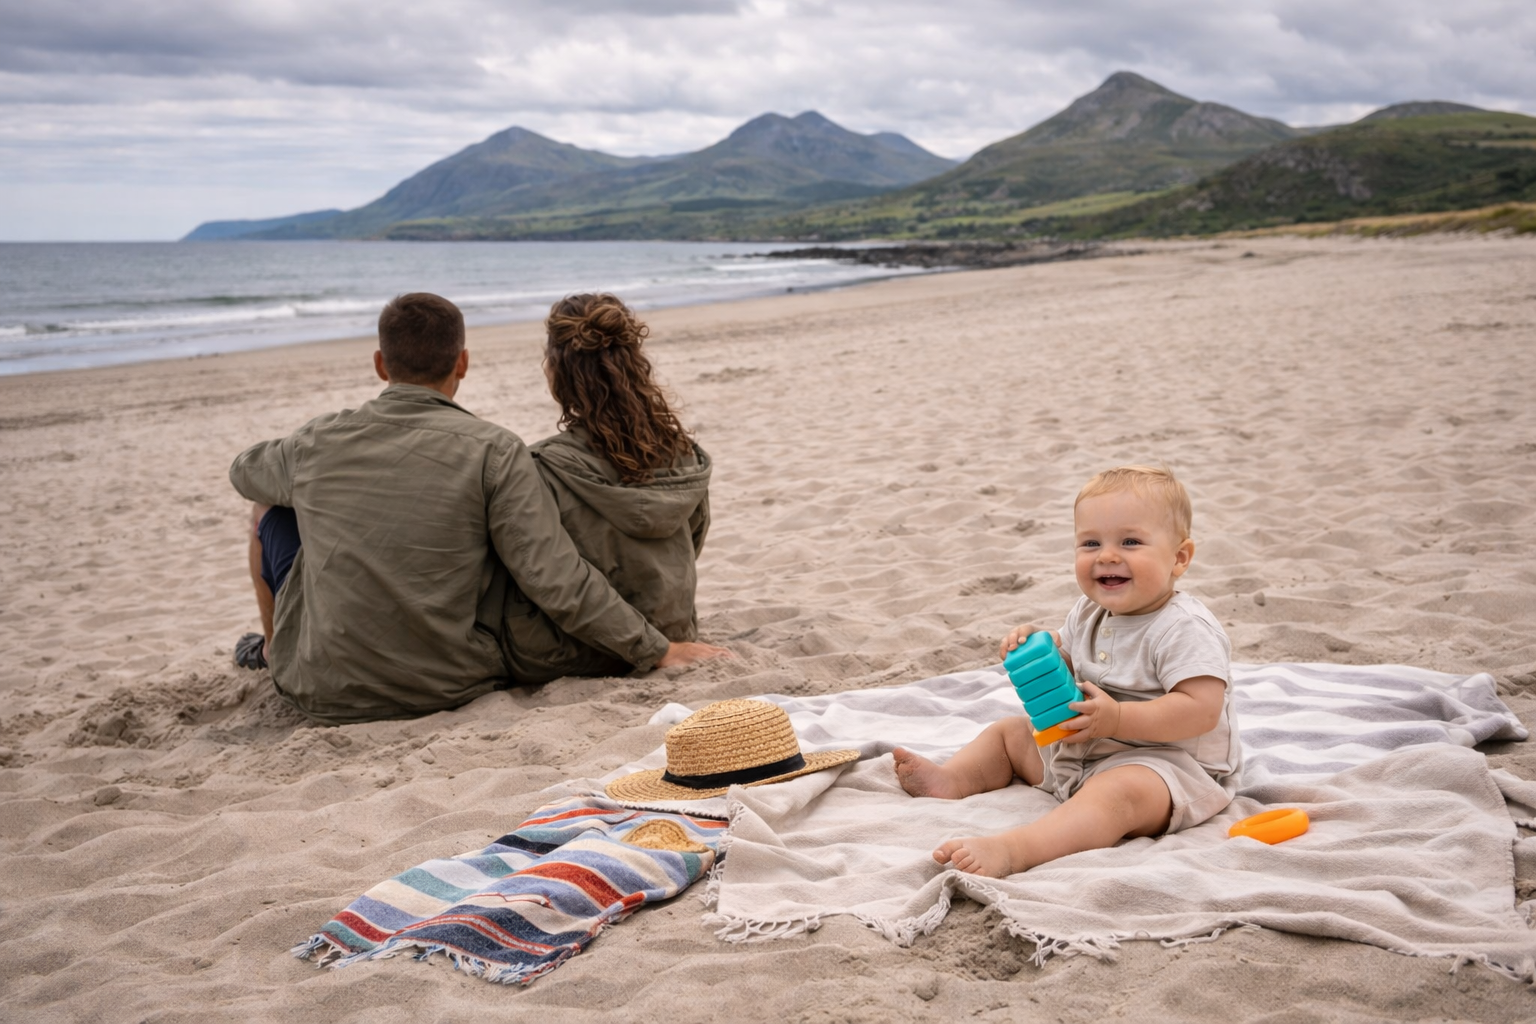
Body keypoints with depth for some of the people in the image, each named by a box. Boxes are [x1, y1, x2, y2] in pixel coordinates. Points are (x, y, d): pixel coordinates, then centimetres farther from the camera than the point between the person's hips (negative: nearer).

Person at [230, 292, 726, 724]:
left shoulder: (317, 442, -7)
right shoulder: (493, 453, -16)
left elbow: (245, 470, 17)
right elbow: (557, 584, -20)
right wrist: (659, 649, -10)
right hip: (455, 687, -1)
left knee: (271, 507, 22)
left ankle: (273, 649, 48)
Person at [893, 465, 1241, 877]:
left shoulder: (1185, 629, -20)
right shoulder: (1089, 613, 6)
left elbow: (1201, 710, -29)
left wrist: (1116, 718, -34)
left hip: (1167, 760, -9)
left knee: (1116, 792, -40)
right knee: (1008, 731, 17)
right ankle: (950, 779, -4)